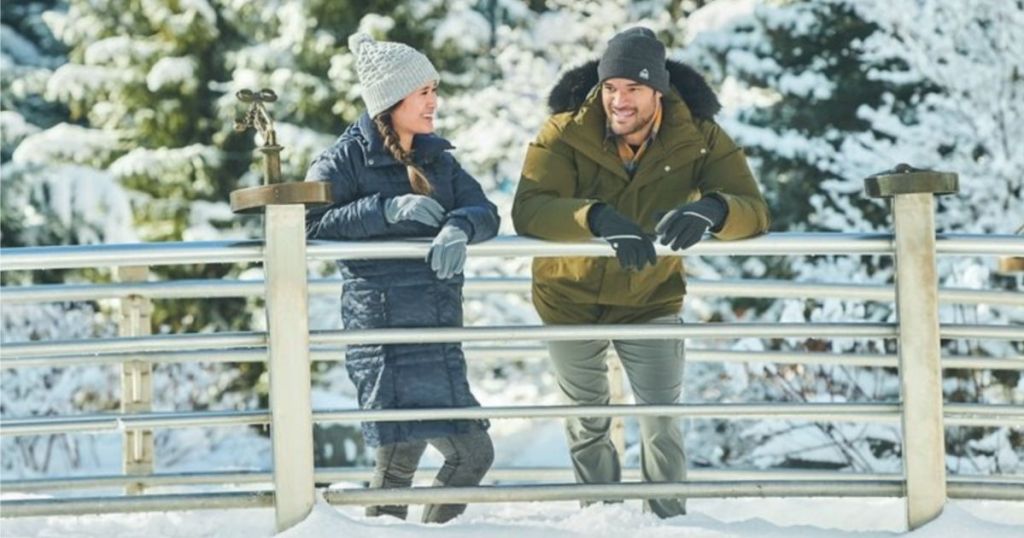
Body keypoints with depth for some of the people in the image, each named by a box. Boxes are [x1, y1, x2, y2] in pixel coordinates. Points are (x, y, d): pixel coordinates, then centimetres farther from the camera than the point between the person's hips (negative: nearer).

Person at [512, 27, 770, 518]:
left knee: (661, 424, -4)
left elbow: (754, 210, -29)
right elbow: (527, 210, -38)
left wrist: (709, 209, -53)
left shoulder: (699, 139, -21)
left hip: (651, 299, 0)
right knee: (587, 425, 17)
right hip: (570, 298, 0)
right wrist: (599, 219, -56)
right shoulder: (565, 133, -25)